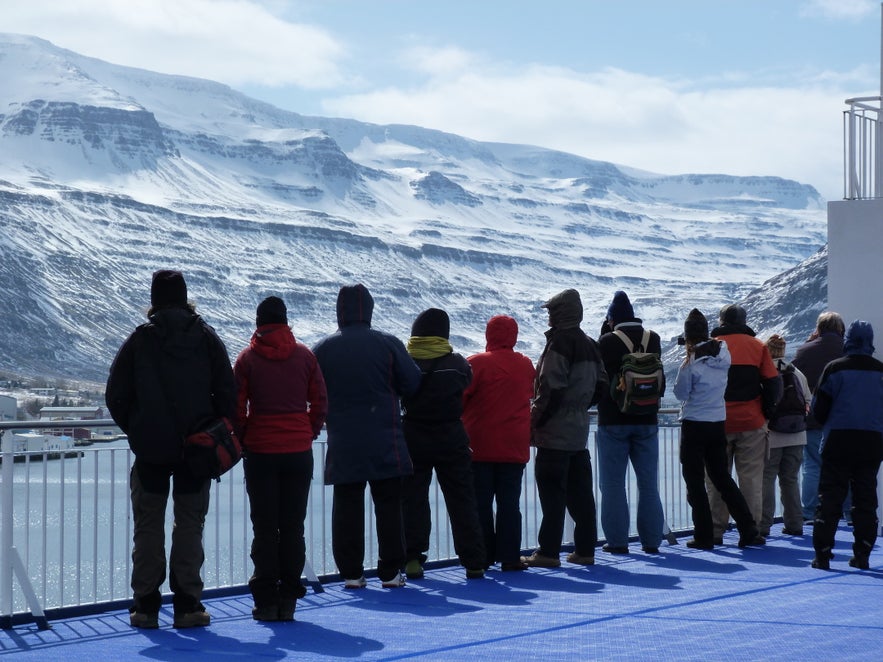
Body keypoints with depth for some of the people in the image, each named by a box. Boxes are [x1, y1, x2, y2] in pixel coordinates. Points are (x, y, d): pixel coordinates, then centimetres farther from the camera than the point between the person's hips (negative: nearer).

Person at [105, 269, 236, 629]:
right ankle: (187, 606, 4)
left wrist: (134, 430, 11)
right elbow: (227, 392, -3)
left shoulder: (139, 340, -2)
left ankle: (146, 605, 8)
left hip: (150, 450, -1)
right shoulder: (206, 338, 1)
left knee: (148, 527, 7)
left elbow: (115, 396, -2)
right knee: (190, 525, 6)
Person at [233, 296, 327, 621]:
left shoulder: (247, 358, -2)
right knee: (293, 526, 7)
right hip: (299, 451, 1)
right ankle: (289, 599, 7)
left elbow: (236, 406, -4)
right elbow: (320, 401, 2)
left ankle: (266, 600, 3)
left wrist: (242, 440, 9)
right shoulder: (304, 355, 3)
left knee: (264, 527, 5)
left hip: (260, 451, -1)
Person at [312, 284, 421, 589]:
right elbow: (412, 383, -2)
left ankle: (351, 572, 6)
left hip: (342, 444, 1)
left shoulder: (323, 349, -1)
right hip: (385, 444, -1)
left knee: (346, 507, 7)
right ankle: (390, 572, 8)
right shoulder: (388, 344, -5)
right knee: (388, 506, 7)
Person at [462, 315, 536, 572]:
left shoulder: (477, 363, -11)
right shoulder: (526, 365, 4)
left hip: (480, 446, -3)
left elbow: (459, 399, -10)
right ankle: (509, 557, 4)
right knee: (510, 502, 6)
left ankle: (483, 556, 7)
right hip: (515, 447, 3)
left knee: (481, 502, 5)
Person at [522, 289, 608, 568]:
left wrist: (535, 420, -13)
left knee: (552, 492, -5)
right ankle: (584, 550, 14)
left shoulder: (560, 343, -14)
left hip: (555, 432, -8)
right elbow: (600, 385, 16)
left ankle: (548, 552, -4)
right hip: (579, 431, 8)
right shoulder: (589, 345, 13)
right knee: (579, 493, 11)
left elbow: (551, 389, -20)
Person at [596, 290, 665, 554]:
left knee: (613, 483, 4)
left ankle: (617, 540, 2)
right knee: (648, 483, 9)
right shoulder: (653, 339, 1)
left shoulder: (607, 342, -11)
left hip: (613, 421, -3)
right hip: (646, 421, 4)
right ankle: (651, 540, 10)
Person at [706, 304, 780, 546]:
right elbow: (773, 382, -1)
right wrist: (766, 411, 9)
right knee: (751, 478, 4)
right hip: (751, 423, 0)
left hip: (717, 423, 0)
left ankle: (716, 530, 5)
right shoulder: (758, 346, 3)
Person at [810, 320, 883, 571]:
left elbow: (818, 408, -1)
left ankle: (822, 554, -3)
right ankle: (862, 554, 6)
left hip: (839, 440, -2)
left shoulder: (834, 369, -5)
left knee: (830, 496, 1)